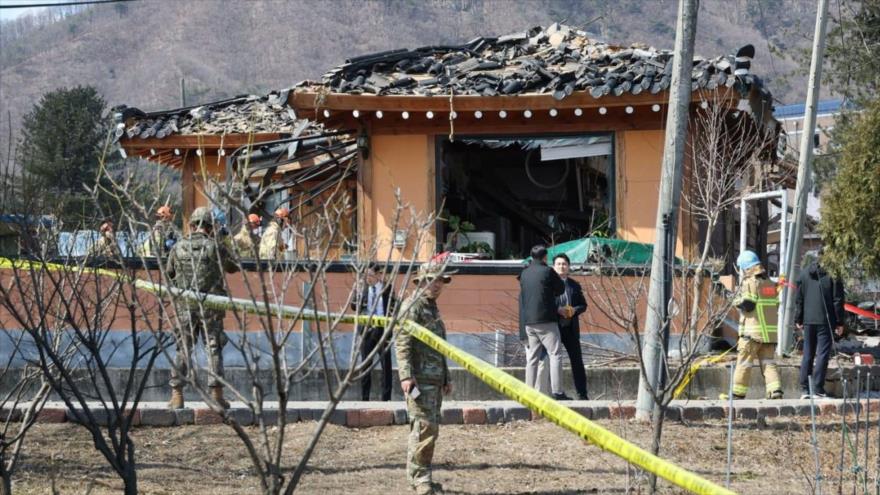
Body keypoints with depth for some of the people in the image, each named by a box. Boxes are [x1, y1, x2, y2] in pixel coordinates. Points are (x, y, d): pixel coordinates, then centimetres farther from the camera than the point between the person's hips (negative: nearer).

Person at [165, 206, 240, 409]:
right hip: (211, 307, -2)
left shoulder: (178, 248, -1)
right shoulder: (215, 247, -6)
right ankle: (216, 394, 1)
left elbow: (169, 273, 12)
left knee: (182, 349, 8)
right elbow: (233, 267, 10)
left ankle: (177, 395, 5)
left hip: (185, 307, 2)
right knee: (214, 349, 4)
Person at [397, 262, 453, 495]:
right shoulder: (412, 306, -8)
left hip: (435, 379, 9)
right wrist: (406, 375, -25)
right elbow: (402, 343, -17)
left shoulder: (433, 308, 21)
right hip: (420, 378, -9)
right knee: (425, 426, -13)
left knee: (431, 427, 10)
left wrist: (446, 378, 27)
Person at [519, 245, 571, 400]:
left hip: (528, 322, 6)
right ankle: (557, 391, -12)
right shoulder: (547, 271, -6)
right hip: (546, 320, -6)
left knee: (532, 357, 10)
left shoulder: (524, 274, 11)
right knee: (555, 354, -4)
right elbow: (561, 289, 3)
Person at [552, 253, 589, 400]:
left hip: (571, 328, 3)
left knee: (577, 361, 4)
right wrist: (557, 310, -18)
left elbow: (583, 305, 13)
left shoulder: (574, 286, 11)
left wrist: (574, 310, -8)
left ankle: (582, 393, 9)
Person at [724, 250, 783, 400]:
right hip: (770, 331, 6)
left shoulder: (749, 283, -9)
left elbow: (746, 304, -16)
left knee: (744, 363, 1)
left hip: (752, 331, -6)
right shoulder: (771, 284, 15)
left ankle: (738, 394, 6)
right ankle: (775, 390, -10)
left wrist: (737, 300, 2)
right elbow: (776, 305, 18)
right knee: (768, 362, 5)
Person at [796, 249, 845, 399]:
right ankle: (818, 389, -5)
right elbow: (838, 300, -6)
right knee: (822, 354, -1)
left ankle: (804, 389, 10)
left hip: (808, 320, 4)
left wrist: (798, 319, 16)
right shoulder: (833, 274, -7)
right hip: (825, 320, -4)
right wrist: (839, 322, -2)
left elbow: (799, 299, 10)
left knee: (808, 354, 11)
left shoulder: (805, 273, 6)